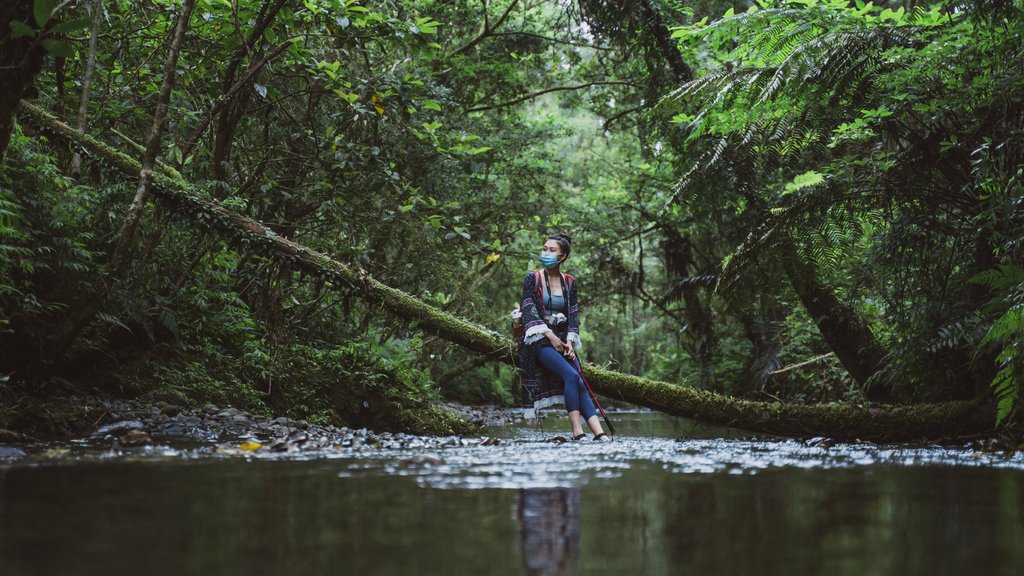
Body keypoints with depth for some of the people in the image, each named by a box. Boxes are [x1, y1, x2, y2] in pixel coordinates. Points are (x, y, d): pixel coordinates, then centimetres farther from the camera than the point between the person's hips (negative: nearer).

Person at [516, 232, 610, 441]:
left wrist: (570, 341, -7)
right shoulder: (532, 279, 2)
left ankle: (599, 433, -26)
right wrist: (550, 336, -14)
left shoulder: (569, 282, 13)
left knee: (579, 383, -15)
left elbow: (574, 314, 8)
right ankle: (577, 431, -30)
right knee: (571, 375, -27)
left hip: (563, 340, 4)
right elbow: (529, 311, -6)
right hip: (539, 340, -4)